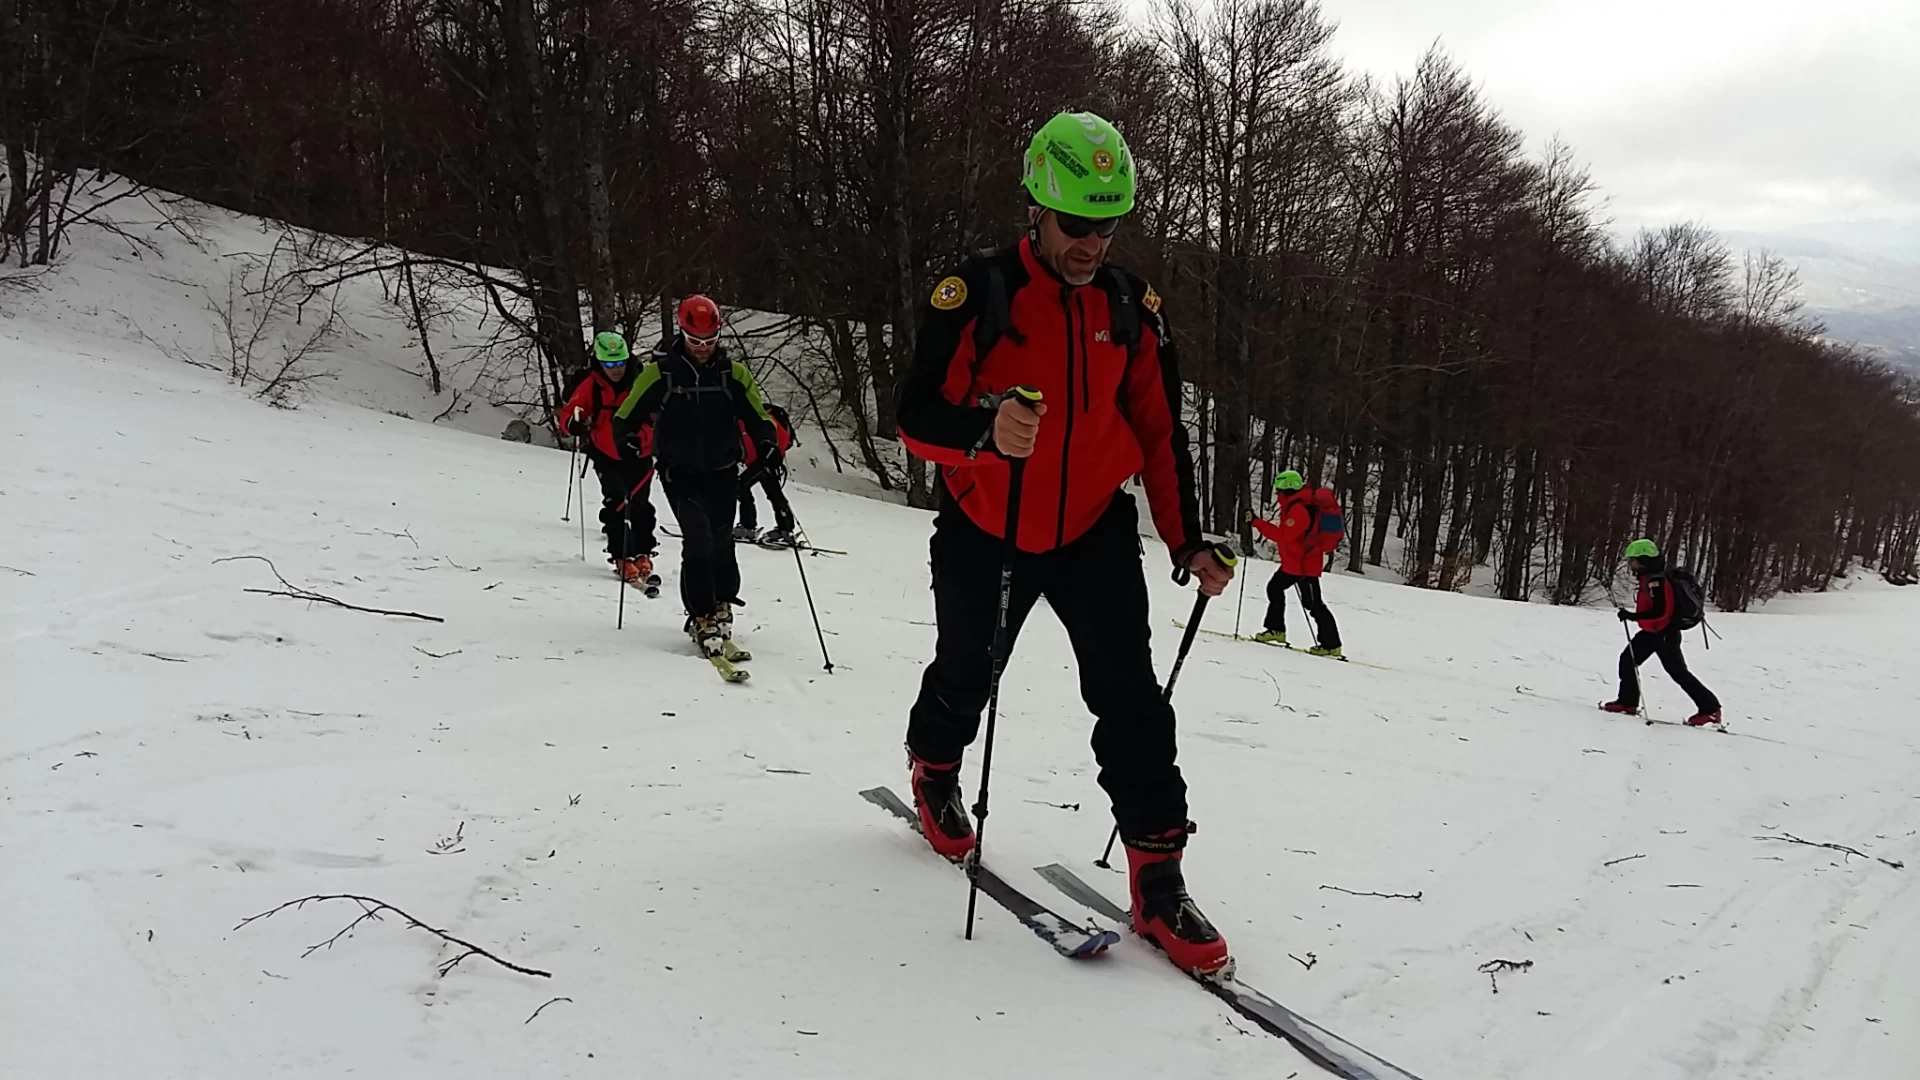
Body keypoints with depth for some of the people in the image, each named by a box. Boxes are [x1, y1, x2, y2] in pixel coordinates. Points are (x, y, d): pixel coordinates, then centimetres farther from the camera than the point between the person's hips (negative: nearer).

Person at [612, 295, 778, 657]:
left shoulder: (733, 373, 2)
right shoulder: (660, 372, -4)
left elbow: (757, 417, 8)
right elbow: (626, 416, 1)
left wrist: (767, 445, -12)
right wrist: (628, 440, -19)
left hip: (722, 472, 2)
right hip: (680, 473, -2)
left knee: (721, 542, 0)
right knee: (698, 538, -17)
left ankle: (721, 609, 21)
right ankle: (703, 619, -12)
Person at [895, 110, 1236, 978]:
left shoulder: (1130, 307, -3)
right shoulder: (974, 293, -16)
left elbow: (1160, 433, 5)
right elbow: (916, 416, -18)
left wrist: (1188, 543, 1)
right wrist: (984, 432, -40)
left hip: (1094, 530, 2)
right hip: (986, 535, -2)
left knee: (1130, 694, -10)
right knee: (965, 675, 20)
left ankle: (1157, 880, -4)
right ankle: (933, 764, 52)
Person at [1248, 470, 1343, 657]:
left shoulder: (1299, 509, -24)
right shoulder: (1295, 504, 9)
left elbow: (1283, 535, -29)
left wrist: (1257, 523, -27)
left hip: (1304, 564, -11)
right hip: (1291, 562, 11)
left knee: (1312, 602, -6)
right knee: (1275, 588, 19)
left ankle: (1331, 644, -2)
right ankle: (1276, 630, 28)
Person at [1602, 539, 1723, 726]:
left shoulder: (1656, 581, -25)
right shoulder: (1648, 578, 5)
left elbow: (1661, 612, -29)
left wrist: (1632, 616, -28)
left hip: (1665, 633, -10)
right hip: (1653, 632, 10)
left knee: (1677, 671, -5)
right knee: (1627, 659, 8)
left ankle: (1710, 709, 2)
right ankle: (1627, 702, 14)